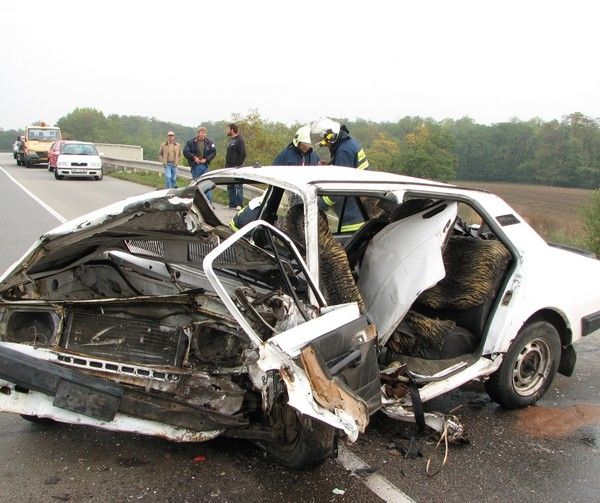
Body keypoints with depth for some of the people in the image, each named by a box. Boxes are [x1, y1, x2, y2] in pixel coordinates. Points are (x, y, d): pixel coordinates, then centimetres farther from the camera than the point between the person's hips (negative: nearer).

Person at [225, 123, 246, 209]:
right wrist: (226, 165, 15)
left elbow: (243, 154, -15)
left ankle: (239, 204, -8)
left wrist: (239, 165, -19)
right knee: (230, 186, 10)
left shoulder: (239, 140, -8)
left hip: (236, 167, -9)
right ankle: (232, 204, 16)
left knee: (238, 186, -9)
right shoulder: (230, 140, 19)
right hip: (229, 168, 9)